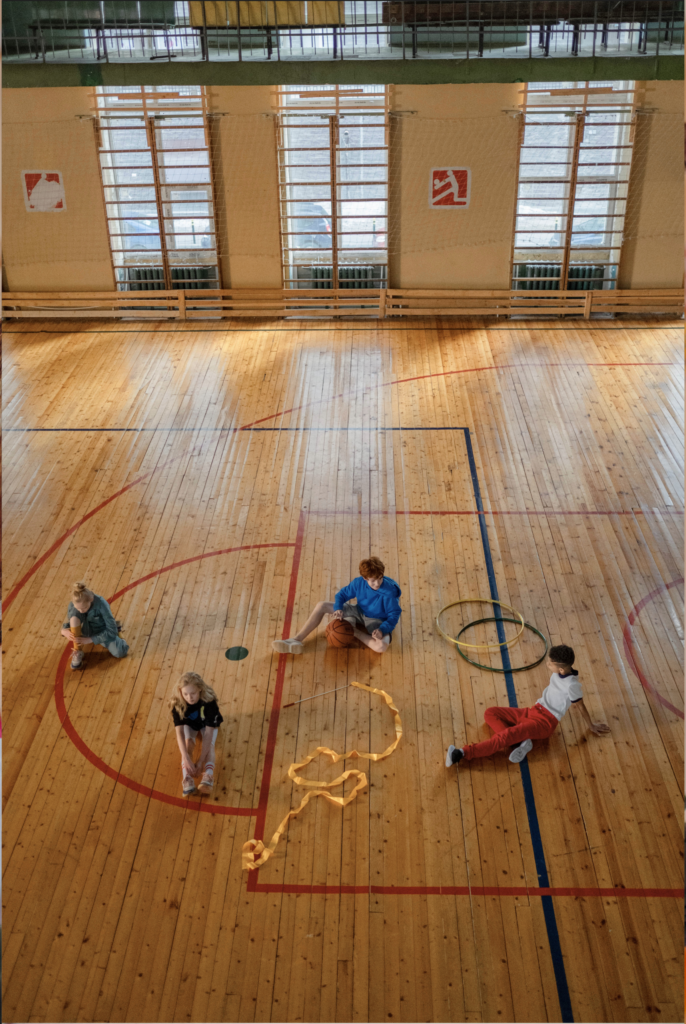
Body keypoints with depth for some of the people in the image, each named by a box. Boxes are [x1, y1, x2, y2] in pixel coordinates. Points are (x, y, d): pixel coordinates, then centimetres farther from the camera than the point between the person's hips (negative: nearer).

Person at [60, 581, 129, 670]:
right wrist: (64, 630, -29)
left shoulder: (101, 604, -33)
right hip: (88, 629, 2)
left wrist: (90, 639, -32)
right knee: (74, 613, -31)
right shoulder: (73, 605, -23)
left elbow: (111, 631, -28)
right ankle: (77, 652, -17)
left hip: (104, 632, -2)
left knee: (120, 652, -27)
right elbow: (69, 622, -5)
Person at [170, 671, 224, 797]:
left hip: (207, 724, -1)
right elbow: (179, 731, -39)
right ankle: (187, 779, -44)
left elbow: (208, 733, -39)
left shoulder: (209, 701, -38)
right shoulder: (177, 703, -33)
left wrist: (201, 760, -45)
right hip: (189, 724, 1)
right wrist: (186, 758, -51)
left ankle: (208, 777, -49)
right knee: (187, 744, -27)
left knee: (209, 744, -28)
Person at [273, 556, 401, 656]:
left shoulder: (389, 592, -29)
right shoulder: (359, 583, -16)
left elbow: (394, 614, -19)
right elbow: (342, 594, -1)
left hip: (377, 621, -4)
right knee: (321, 606, -7)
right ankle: (296, 640, -10)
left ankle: (354, 631, -14)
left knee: (382, 646, -40)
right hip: (359, 612, 5)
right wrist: (338, 609, -22)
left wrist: (382, 630, -35)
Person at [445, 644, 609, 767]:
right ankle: (521, 741, -19)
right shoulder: (559, 671, 1)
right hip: (532, 711, 9)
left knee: (505, 736, -30)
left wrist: (591, 725, 7)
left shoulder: (571, 685, -21)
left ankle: (463, 753, -37)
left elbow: (581, 706, -5)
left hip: (545, 723, -9)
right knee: (489, 713, -4)